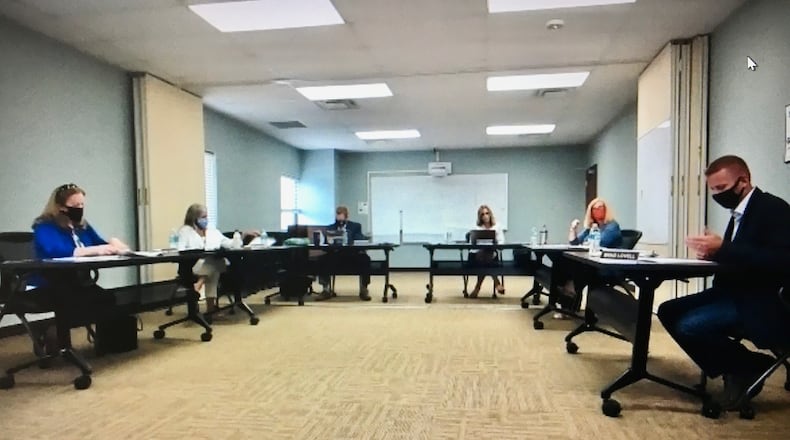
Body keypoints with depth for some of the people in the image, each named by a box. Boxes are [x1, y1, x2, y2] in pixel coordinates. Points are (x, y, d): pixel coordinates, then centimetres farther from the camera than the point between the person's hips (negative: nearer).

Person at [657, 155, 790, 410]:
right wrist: (712, 252, -8)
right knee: (668, 311, 1)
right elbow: (735, 259, 13)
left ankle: (749, 368, 2)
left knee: (689, 326, -24)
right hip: (733, 293, 9)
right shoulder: (739, 212, 13)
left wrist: (722, 249, -29)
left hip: (759, 302, -9)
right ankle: (731, 369, 6)